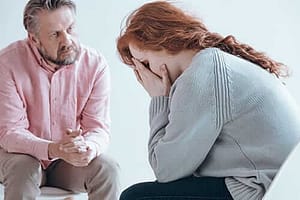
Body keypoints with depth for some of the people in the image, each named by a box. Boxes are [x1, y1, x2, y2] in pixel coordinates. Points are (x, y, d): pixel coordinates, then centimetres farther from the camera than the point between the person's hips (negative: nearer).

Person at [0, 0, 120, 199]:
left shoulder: (96, 64, -12)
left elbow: (98, 127, -13)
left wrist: (89, 148, -38)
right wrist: (53, 149, -39)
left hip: (71, 160, 2)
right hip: (22, 156, -1)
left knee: (107, 169, -24)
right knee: (23, 169, -33)